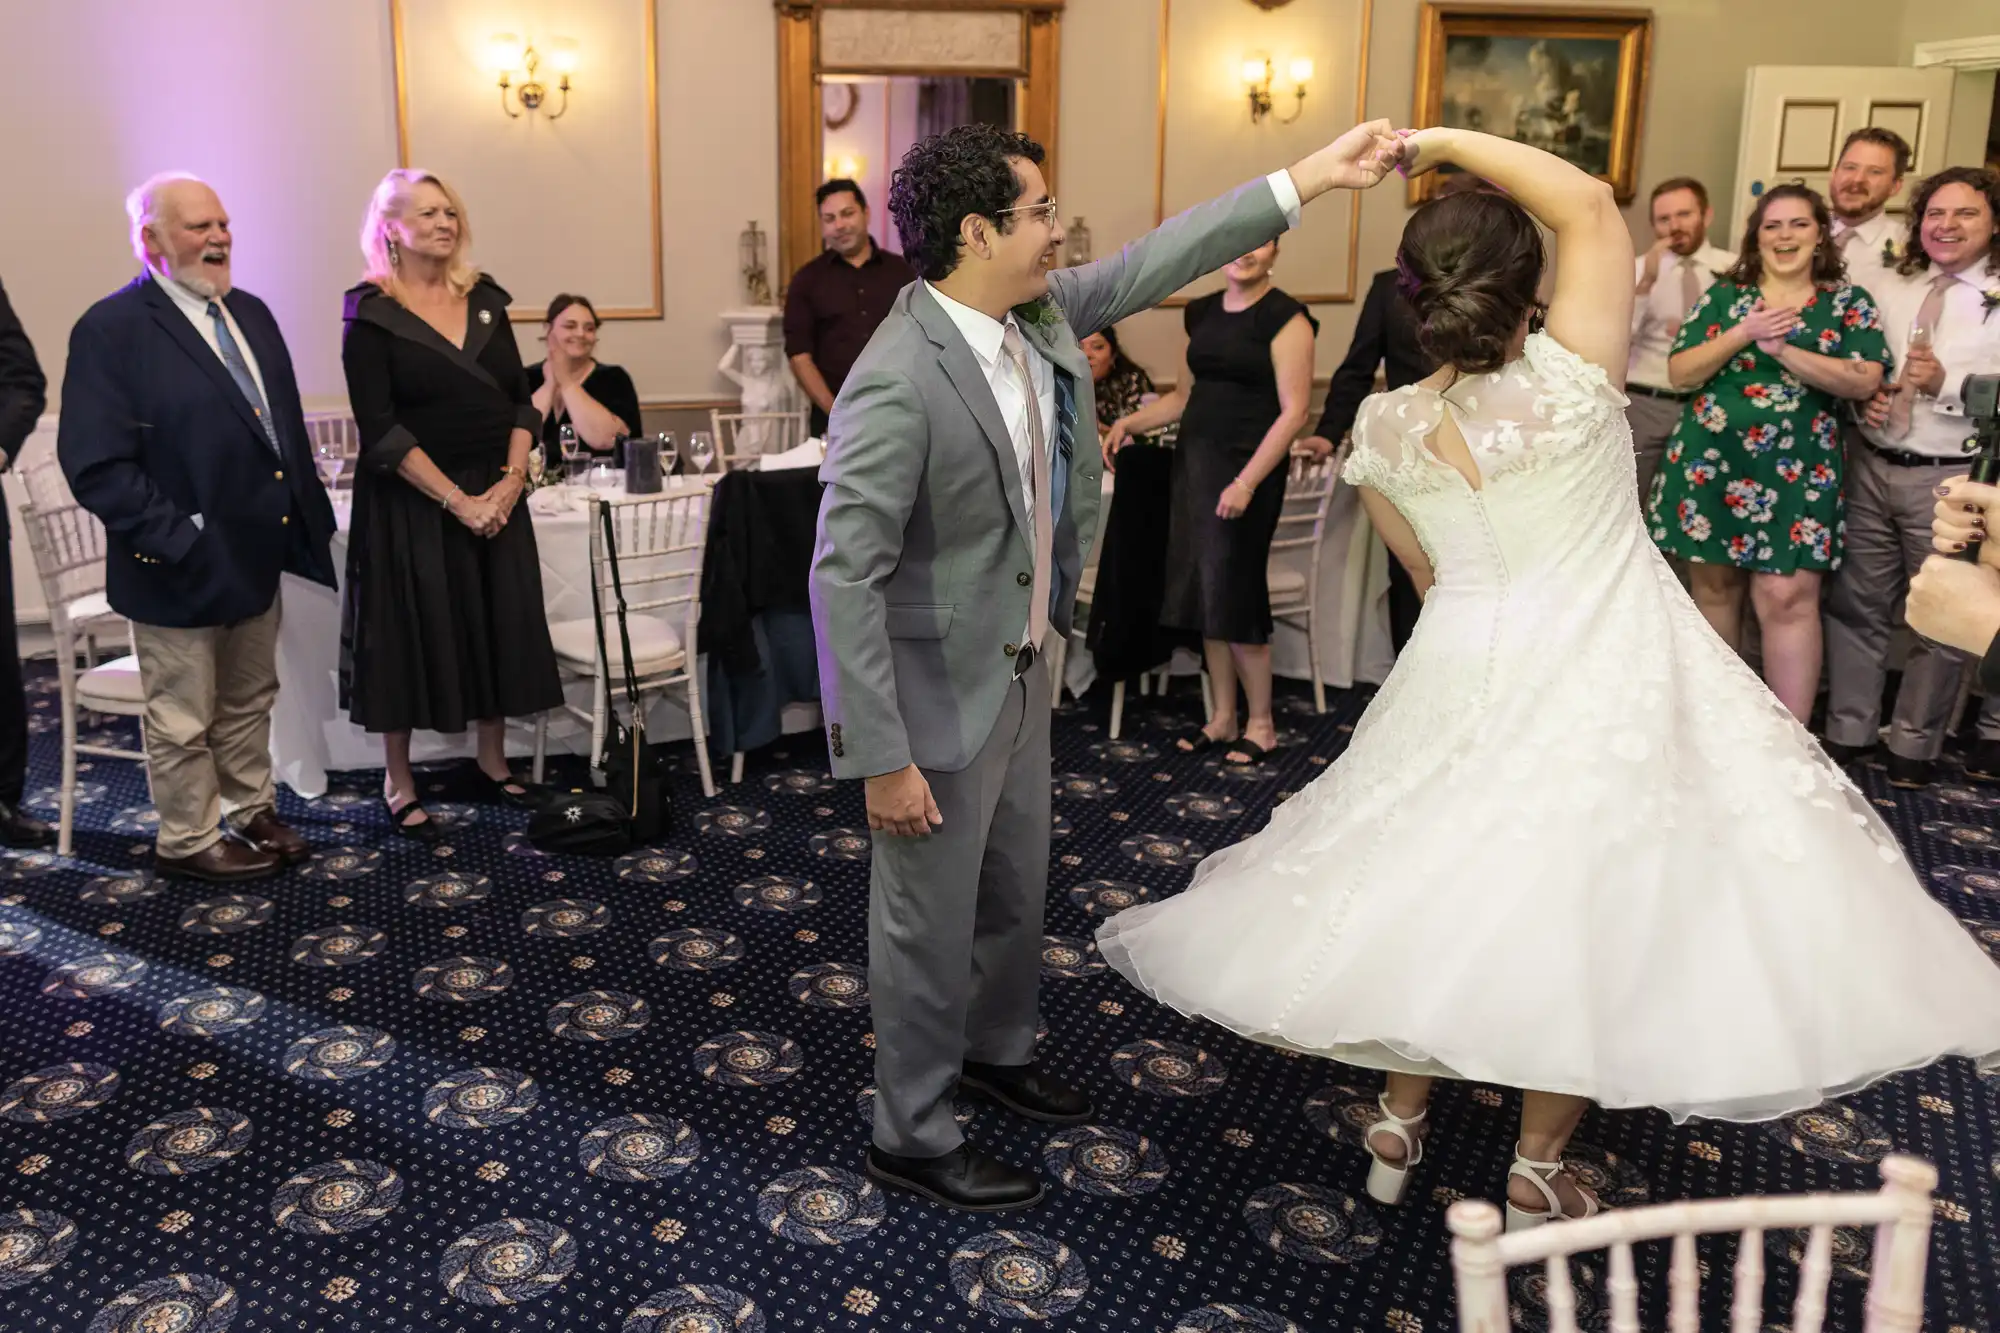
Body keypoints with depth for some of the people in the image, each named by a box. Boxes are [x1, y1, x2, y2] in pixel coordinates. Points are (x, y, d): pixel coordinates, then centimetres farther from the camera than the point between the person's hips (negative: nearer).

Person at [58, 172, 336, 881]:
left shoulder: (251, 313, 9)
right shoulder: (110, 330, -15)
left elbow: (286, 423, 15)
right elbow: (97, 466, -19)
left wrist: (309, 515, 6)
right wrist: (180, 542, -22)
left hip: (258, 554, 7)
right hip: (183, 570, -7)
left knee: (250, 701, 21)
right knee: (183, 721, 9)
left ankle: (251, 813, 37)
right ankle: (189, 840, 26)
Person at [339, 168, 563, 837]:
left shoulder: (485, 299, 7)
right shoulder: (371, 313, -8)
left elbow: (520, 399, 6)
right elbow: (380, 429, -13)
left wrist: (510, 480, -8)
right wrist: (455, 499, -18)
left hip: (496, 496, 5)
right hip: (411, 501, -5)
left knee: (497, 625, 10)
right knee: (410, 632, 3)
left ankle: (492, 762, 26)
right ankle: (398, 786, 16)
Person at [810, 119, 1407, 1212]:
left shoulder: (1040, 313, -3)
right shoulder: (897, 383, -28)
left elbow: (1151, 263, 10)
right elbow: (845, 577, -27)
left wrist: (1306, 179, 8)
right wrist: (884, 757, -25)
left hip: (1020, 664, 9)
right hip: (937, 687, -8)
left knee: (1016, 885, 25)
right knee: (931, 920, 8)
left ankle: (995, 1048, 50)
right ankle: (911, 1135, 30)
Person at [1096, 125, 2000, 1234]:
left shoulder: (1384, 426, -5)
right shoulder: (1570, 381, -18)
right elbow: (1592, 205, -11)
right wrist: (1448, 142, -10)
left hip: (1462, 681, 4)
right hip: (1603, 684, -3)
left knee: (1441, 889, 19)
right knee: (1587, 906, 9)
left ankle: (1398, 1124, 30)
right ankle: (1537, 1173, 20)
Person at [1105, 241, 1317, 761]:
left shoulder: (1285, 319, -8)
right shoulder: (1203, 313, 12)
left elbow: (1294, 412, -13)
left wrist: (1246, 482, -20)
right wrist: (1131, 421, 3)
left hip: (1248, 468, -6)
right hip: (1194, 460, 7)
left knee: (1235, 592, -3)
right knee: (1202, 591, 8)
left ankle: (1261, 723, 14)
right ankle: (1222, 717, 21)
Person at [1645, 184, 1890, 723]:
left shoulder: (1849, 302, 6)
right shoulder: (1722, 296, 9)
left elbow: (1866, 381, -8)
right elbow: (1680, 372, 1)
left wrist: (1783, 349, -15)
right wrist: (1743, 334, -13)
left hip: (1795, 471, -2)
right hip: (1711, 460, 2)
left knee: (1787, 596, -10)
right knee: (1714, 585, 9)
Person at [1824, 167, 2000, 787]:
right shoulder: (1893, 291, 10)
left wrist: (1946, 382, -26)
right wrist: (1863, 398, -5)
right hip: (1871, 465, 4)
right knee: (1856, 604, 9)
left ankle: (1914, 746, 23)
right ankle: (1847, 732, 22)